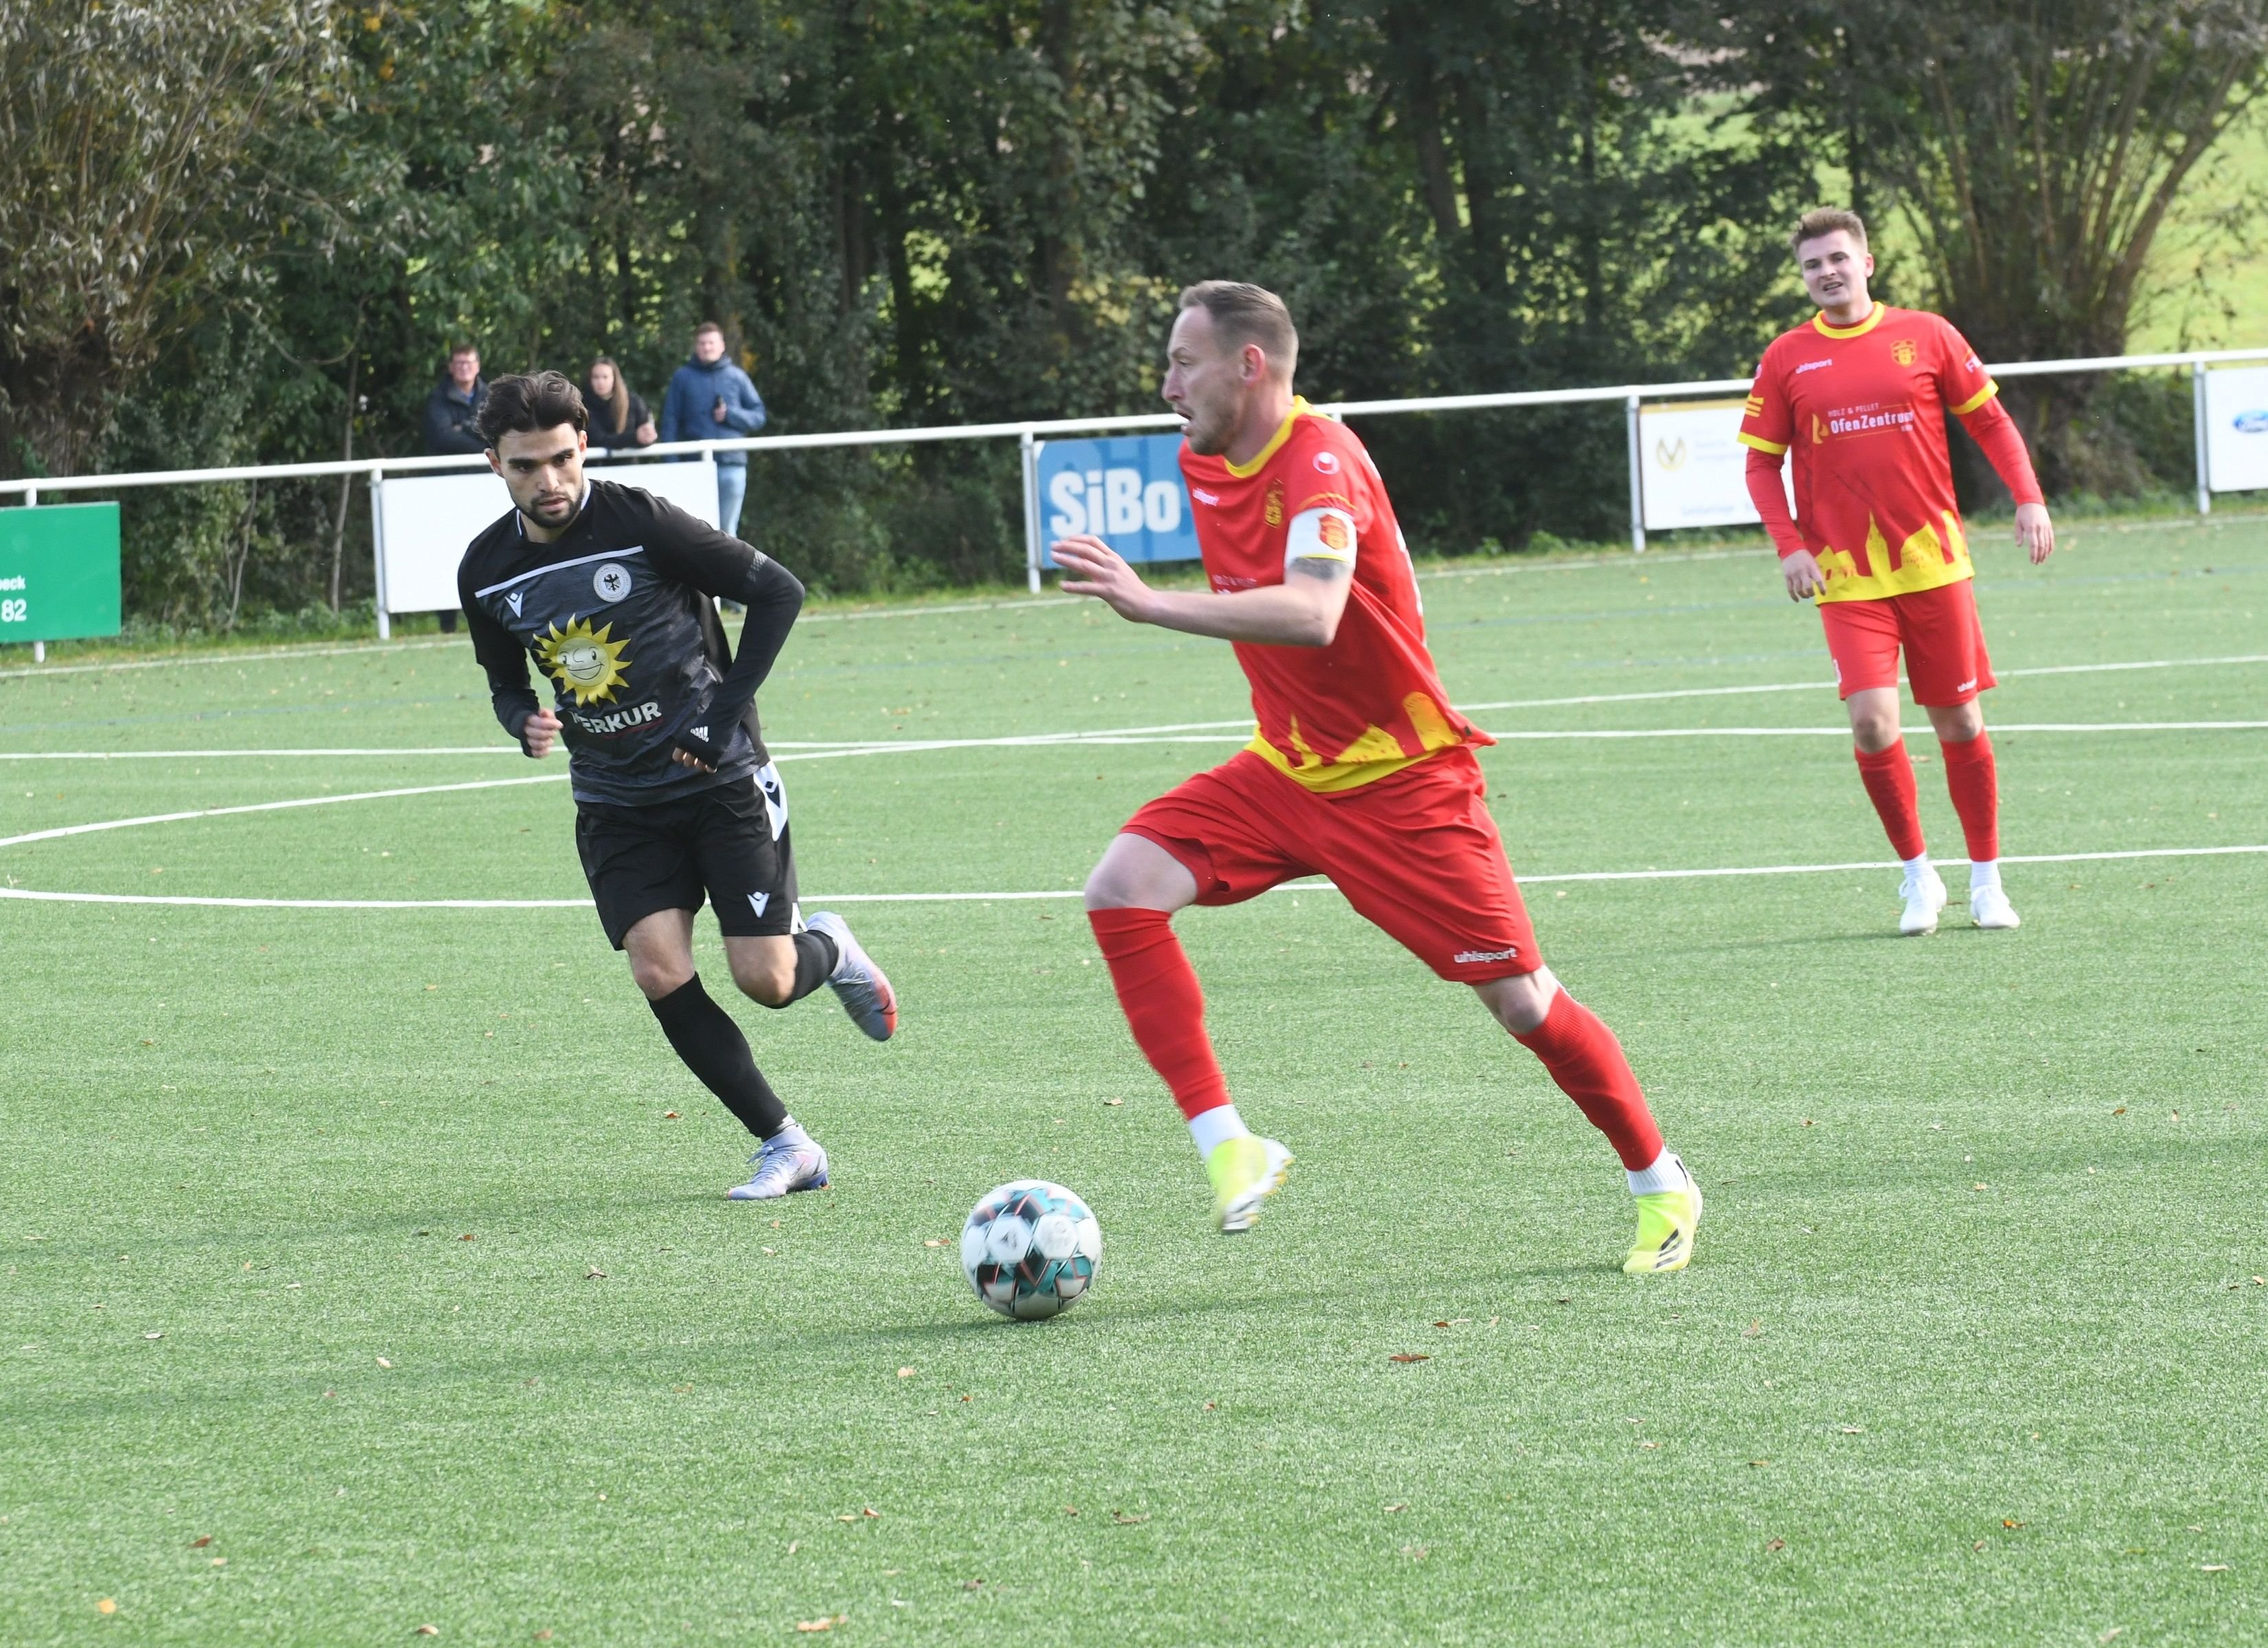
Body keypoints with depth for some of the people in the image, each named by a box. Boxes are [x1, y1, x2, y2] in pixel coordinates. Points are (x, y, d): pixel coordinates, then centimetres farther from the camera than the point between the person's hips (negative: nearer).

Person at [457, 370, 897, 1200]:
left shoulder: (640, 523, -16)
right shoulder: (486, 572, -1)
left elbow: (779, 591, -11)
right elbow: (505, 681, 16)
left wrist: (727, 714, -15)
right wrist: (526, 723, -8)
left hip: (722, 782, -4)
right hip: (616, 804, 4)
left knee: (766, 981, -9)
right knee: (661, 976, -14)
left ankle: (827, 948, 29)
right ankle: (785, 1146, 1)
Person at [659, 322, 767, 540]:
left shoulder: (736, 376, 9)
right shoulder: (683, 377, 6)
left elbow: (758, 416, 9)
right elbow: (670, 421, 2)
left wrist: (731, 415, -9)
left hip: (731, 464, 1)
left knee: (727, 532, 5)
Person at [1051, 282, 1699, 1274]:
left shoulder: (1320, 463, -24)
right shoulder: (1203, 463, 3)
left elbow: (1310, 614, -42)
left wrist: (1149, 604, -47)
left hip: (1400, 782, -7)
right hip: (1285, 772, 7)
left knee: (1520, 1000, -4)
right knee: (1122, 889, -16)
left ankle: (1662, 1187, 18)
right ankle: (1226, 1146, -16)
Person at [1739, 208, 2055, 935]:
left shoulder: (1926, 336, 2)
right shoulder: (1787, 359, 2)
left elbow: (1990, 420, 9)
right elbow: (1761, 462, 6)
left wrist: (2028, 498, -4)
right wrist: (1789, 544, -7)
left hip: (1935, 566, 1)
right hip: (1847, 578, -1)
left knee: (1960, 722, 5)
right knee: (1872, 722, -14)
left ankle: (1986, 879, 19)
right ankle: (1916, 875, 4)